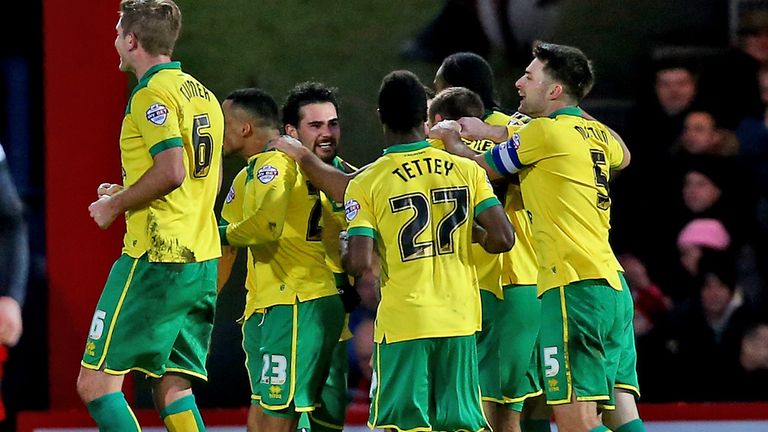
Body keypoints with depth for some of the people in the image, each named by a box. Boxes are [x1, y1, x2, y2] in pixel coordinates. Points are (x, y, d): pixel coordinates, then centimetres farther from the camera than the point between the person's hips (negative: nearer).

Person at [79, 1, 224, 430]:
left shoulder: (152, 94, -11)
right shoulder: (203, 95, 17)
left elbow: (171, 170, -22)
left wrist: (115, 204, -9)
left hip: (157, 258, -9)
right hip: (203, 260, 9)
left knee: (96, 382, -6)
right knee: (173, 388, 9)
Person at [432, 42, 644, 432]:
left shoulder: (544, 131, -6)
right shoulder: (595, 133, 15)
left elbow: (485, 168, 5)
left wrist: (452, 143, 28)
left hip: (574, 287, -9)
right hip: (613, 285, 9)